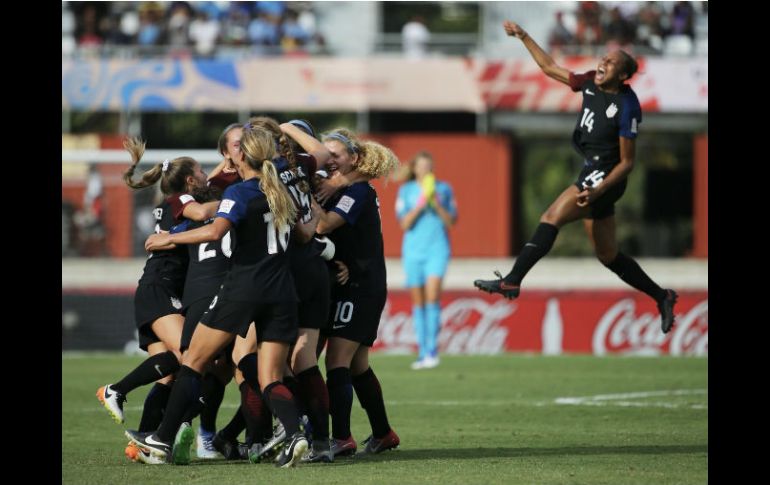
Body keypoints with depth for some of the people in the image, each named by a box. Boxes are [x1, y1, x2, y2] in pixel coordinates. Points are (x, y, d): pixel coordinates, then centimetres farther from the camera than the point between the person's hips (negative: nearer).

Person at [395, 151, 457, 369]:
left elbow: (451, 221, 2)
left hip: (437, 250, -1)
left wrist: (437, 205, -13)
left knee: (432, 294, -19)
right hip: (413, 251, 1)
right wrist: (420, 205, -16)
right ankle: (422, 353, 8)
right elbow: (404, 223, -3)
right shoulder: (405, 191, 5)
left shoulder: (444, 188, 5)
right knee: (418, 301, 3)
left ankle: (432, 349, -17)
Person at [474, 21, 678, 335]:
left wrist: (598, 190, -24)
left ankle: (511, 282, -22)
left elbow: (627, 162, -14)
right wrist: (523, 37, 12)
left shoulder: (626, 107, -18)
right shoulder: (592, 83, 2)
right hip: (591, 175, 9)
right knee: (609, 256, 14)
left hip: (605, 177, -9)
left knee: (551, 219, -20)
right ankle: (661, 297, 26)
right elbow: (549, 67, 16)